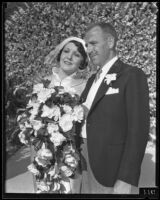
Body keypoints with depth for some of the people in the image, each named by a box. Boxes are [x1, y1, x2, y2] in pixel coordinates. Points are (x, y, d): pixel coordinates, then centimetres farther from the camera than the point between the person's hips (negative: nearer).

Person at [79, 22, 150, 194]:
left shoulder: (132, 75, -11)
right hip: (85, 165, 7)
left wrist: (126, 180, -20)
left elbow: (138, 130, -17)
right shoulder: (93, 79, 13)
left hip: (109, 168, -6)